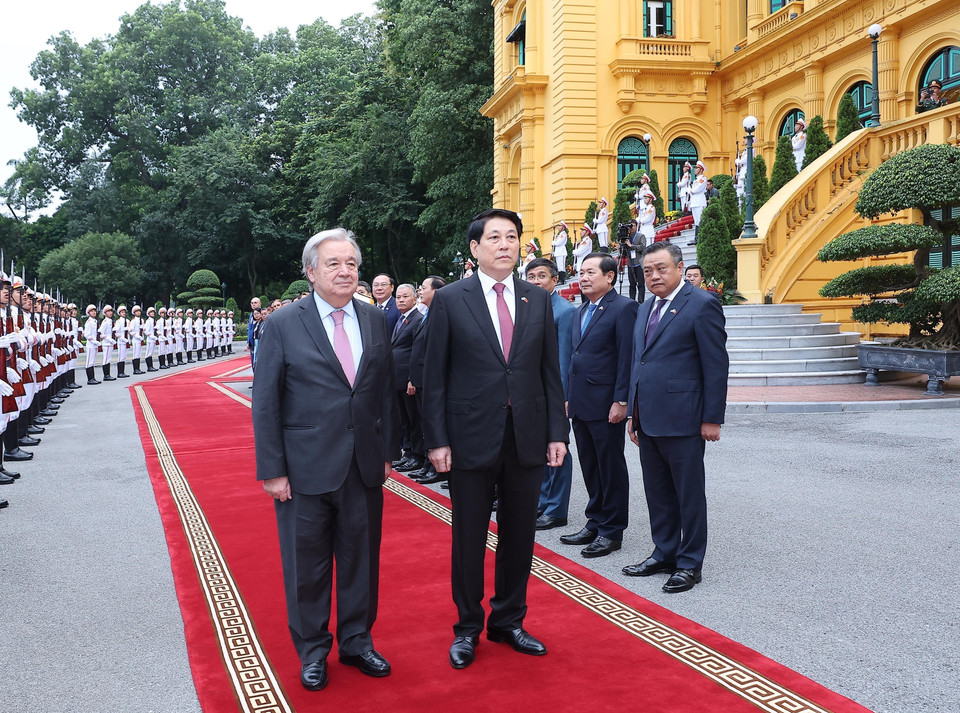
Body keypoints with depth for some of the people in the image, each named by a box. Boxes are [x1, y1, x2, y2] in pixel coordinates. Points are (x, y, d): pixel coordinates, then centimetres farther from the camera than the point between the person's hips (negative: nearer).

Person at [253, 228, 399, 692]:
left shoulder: (376, 322, 5)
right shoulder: (283, 325, -6)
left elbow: (386, 390, 9)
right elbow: (266, 403, -6)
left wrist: (388, 452, 6)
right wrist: (272, 470, -9)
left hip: (365, 468, 3)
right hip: (306, 469, -3)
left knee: (361, 559, 14)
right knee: (307, 566, 10)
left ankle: (357, 642, 33)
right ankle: (312, 651, 29)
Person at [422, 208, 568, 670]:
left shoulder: (538, 301, 7)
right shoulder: (450, 300, -2)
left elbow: (551, 372, 8)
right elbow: (434, 376, -4)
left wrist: (557, 433, 2)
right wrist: (436, 440, -8)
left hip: (527, 437, 3)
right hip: (471, 437, -3)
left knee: (519, 536, 13)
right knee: (469, 538, 8)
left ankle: (508, 621, 31)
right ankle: (467, 628, 26)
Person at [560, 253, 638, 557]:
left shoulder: (624, 307, -9)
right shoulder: (581, 311, 16)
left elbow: (626, 357, -14)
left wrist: (620, 401, -18)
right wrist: (568, 397, 16)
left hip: (606, 404, -8)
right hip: (580, 403, 8)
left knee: (611, 468, 2)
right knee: (590, 467, 14)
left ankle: (612, 531, 11)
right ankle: (595, 523, 25)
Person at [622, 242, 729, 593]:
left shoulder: (702, 304, -9)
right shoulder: (646, 308, 16)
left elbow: (717, 365, -11)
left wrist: (712, 418, -13)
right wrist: (633, 413, 15)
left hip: (682, 419, -8)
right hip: (647, 418, 8)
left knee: (689, 494, 4)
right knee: (657, 492, 16)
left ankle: (689, 563, 15)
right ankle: (664, 553, 29)